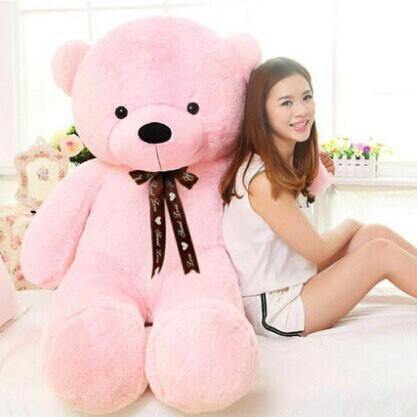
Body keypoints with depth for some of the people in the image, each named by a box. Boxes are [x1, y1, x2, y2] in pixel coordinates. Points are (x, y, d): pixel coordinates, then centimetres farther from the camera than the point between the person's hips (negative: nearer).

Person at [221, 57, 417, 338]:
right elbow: (317, 251, -16)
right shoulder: (263, 180, -24)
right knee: (381, 251, -11)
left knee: (375, 233, 0)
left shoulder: (289, 165, 5)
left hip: (297, 287, 9)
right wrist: (350, 227, 4)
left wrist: (319, 177, 9)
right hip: (274, 312, -9)